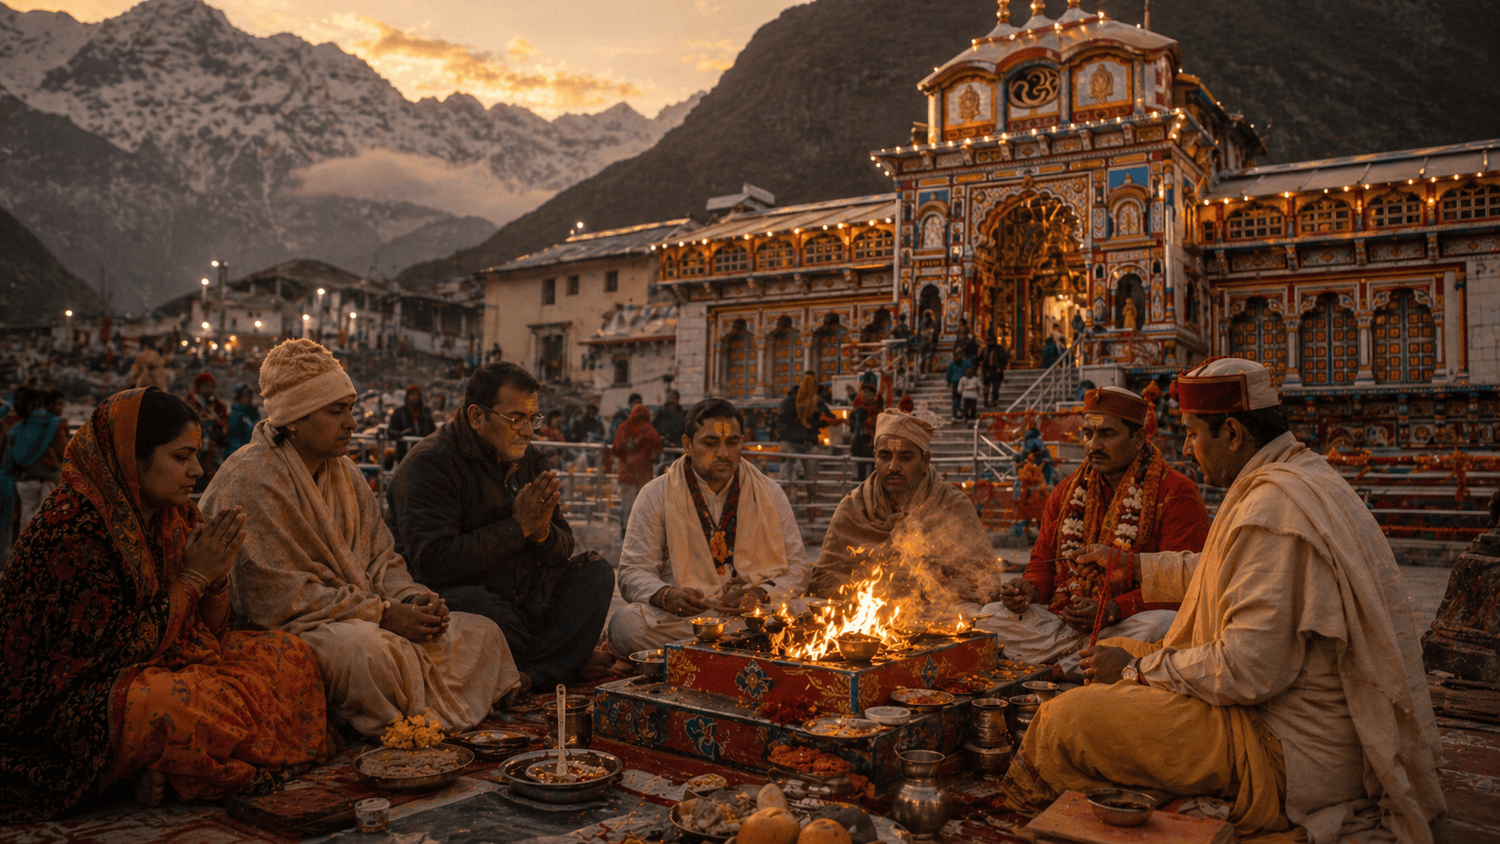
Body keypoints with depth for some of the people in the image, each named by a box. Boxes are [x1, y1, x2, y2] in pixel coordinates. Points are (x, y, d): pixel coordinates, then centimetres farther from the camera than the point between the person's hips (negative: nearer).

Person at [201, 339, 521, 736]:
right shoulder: (253, 480, -15)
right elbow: (277, 597, -22)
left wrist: (412, 598, -9)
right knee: (366, 649, -40)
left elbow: (380, 557, 14)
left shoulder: (344, 472, 13)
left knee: (483, 633, -2)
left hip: (356, 618, 9)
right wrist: (382, 614, -21)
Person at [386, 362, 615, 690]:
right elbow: (434, 561, -26)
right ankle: (566, 663, -11)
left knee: (596, 572, -5)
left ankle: (536, 674, -23)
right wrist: (517, 527, -21)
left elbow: (564, 548, 9)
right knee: (471, 602, -38)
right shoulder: (429, 463, -14)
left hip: (524, 599, 7)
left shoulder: (531, 460, 9)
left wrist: (542, 532, -17)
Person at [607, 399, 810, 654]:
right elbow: (633, 573, 1)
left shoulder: (770, 494, 10)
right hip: (681, 617, 0)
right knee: (626, 624, -33)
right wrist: (666, 595, -22)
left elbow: (797, 568, 9)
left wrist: (762, 594, -13)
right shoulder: (656, 495, 4)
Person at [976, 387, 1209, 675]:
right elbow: (1044, 563, 21)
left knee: (1160, 626, -39)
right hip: (1064, 620, 5)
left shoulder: (1175, 493, -4)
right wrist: (1028, 589, -5)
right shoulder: (1067, 492, 14)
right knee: (990, 616, -14)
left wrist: (1111, 611, -24)